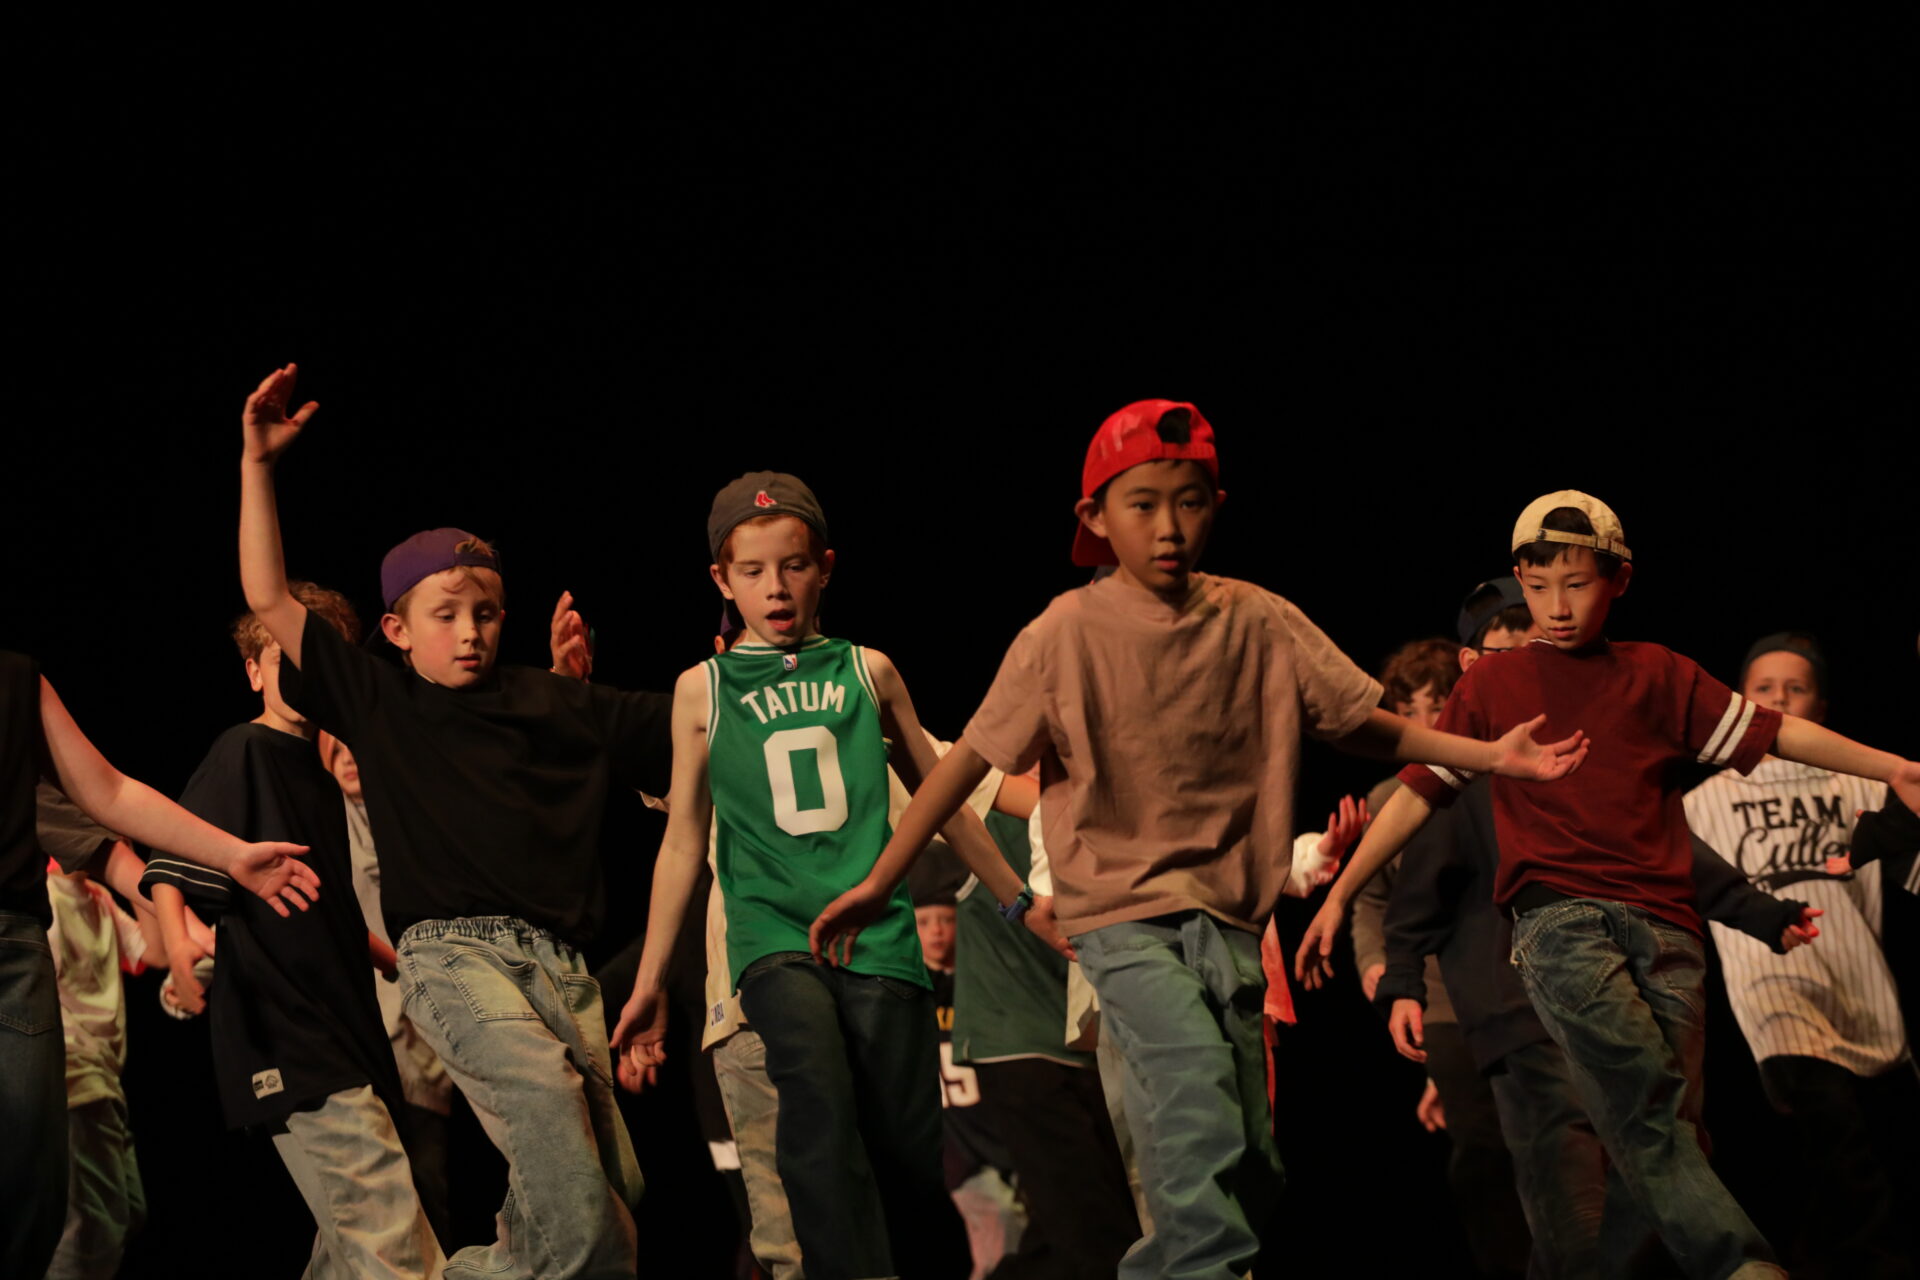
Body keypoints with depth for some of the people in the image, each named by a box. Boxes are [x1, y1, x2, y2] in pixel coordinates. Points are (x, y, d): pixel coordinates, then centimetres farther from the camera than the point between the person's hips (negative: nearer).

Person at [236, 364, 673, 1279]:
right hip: (453, 953, -4)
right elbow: (268, 600, 11)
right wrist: (257, 466, 6)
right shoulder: (378, 703, 14)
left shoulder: (555, 705, 18)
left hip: (561, 963, 4)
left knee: (615, 1196, -4)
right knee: (548, 1102, -31)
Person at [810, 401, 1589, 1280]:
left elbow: (1365, 726, 10)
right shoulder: (1068, 635, -6)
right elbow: (970, 762, -4)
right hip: (1122, 916, -4)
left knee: (1253, 1174, 3)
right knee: (1196, 1082, -29)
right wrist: (878, 883, -5)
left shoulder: (1259, 623, 3)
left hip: (1229, 917, 4)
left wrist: (1488, 755, -1)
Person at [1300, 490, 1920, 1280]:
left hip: (1662, 924, 3)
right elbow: (1417, 794, 19)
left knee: (1665, 1129, -9)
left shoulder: (1655, 675, 18)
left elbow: (1772, 733, 16)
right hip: (1559, 918, -3)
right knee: (1647, 1097, -25)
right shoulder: (1488, 688, 17)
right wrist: (1339, 896, 15)